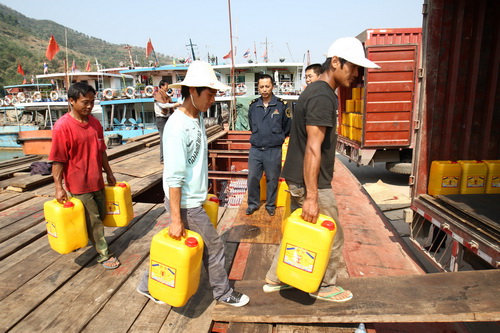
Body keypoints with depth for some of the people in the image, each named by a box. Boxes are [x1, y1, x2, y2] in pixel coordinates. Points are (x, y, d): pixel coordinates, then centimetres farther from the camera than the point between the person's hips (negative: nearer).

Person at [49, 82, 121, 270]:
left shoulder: (95, 123, 3)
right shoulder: (62, 127, -17)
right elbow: (57, 161, -15)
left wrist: (109, 173, 16)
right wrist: (58, 187, -16)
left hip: (97, 181, 7)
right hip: (78, 185, -7)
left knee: (101, 215, 20)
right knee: (93, 221, 5)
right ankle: (104, 255, 20)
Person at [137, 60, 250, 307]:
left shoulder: (197, 117, 4)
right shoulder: (178, 127, -24)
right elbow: (174, 178, -25)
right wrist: (175, 219, -23)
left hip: (193, 199, 8)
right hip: (186, 204, -8)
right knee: (213, 247, 9)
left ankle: (149, 285, 39)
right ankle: (223, 293, 32)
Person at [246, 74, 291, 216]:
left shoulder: (282, 105, -5)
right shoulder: (253, 105, 3)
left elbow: (287, 127, 6)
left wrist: (277, 138, 10)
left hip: (274, 150, -2)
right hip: (255, 149, 2)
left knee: (272, 179, 9)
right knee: (252, 178, 6)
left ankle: (270, 205, 27)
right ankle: (253, 204, 25)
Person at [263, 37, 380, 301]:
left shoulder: (314, 91, 13)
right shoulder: (323, 97, -19)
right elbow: (313, 149, -25)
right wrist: (312, 197, -25)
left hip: (296, 179, 10)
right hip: (310, 182, -10)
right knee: (332, 238, 9)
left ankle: (274, 279, 34)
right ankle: (324, 287, 30)